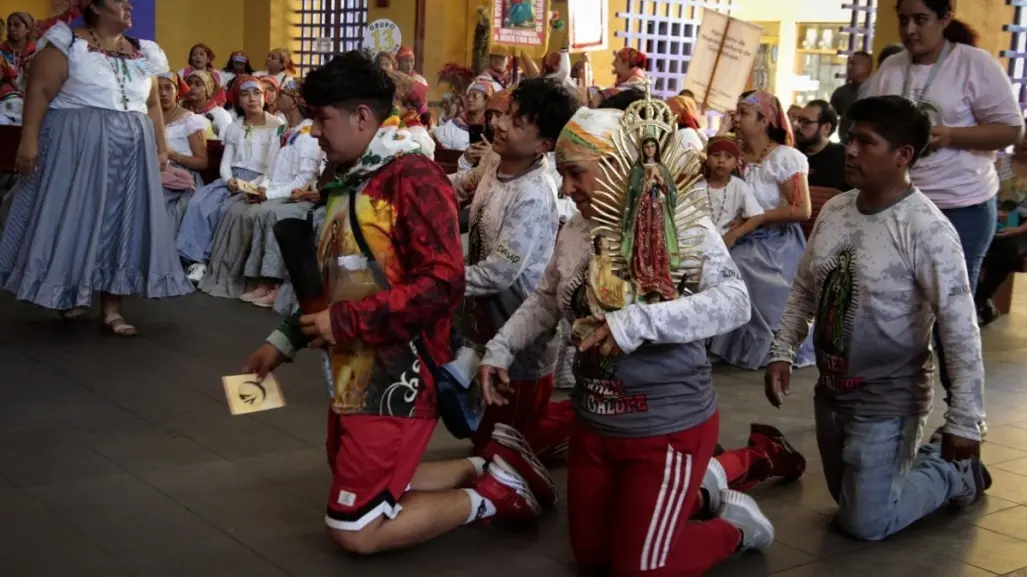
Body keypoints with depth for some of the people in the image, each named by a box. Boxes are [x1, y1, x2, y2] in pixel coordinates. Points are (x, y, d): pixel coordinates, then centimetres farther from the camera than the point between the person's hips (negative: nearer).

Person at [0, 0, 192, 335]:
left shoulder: (143, 54, 13)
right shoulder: (68, 43, -4)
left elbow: (153, 105, 18)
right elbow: (40, 91, -9)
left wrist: (161, 148, 14)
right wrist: (28, 139, -16)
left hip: (131, 151, 5)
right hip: (77, 146, -5)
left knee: (123, 224, 2)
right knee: (73, 217, 0)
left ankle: (112, 308, 5)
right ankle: (70, 295, 17)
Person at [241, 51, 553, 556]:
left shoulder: (413, 179, -16)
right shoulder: (349, 181, 12)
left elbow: (442, 283, -25)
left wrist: (346, 323, -20)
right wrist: (284, 341, 18)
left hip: (398, 378, -10)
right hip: (354, 374, 10)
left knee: (353, 530, -4)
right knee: (368, 488, 20)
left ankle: (493, 493, 7)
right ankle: (486, 469, 26)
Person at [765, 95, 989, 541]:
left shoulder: (926, 229, -23)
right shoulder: (834, 210, -2)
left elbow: (960, 331, -21)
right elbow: (804, 290, 11)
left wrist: (964, 421, -19)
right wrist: (782, 352, 2)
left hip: (887, 402, -7)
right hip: (831, 391, 7)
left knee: (865, 524, -1)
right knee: (850, 500, 21)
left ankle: (954, 471, 20)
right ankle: (928, 457, 39)